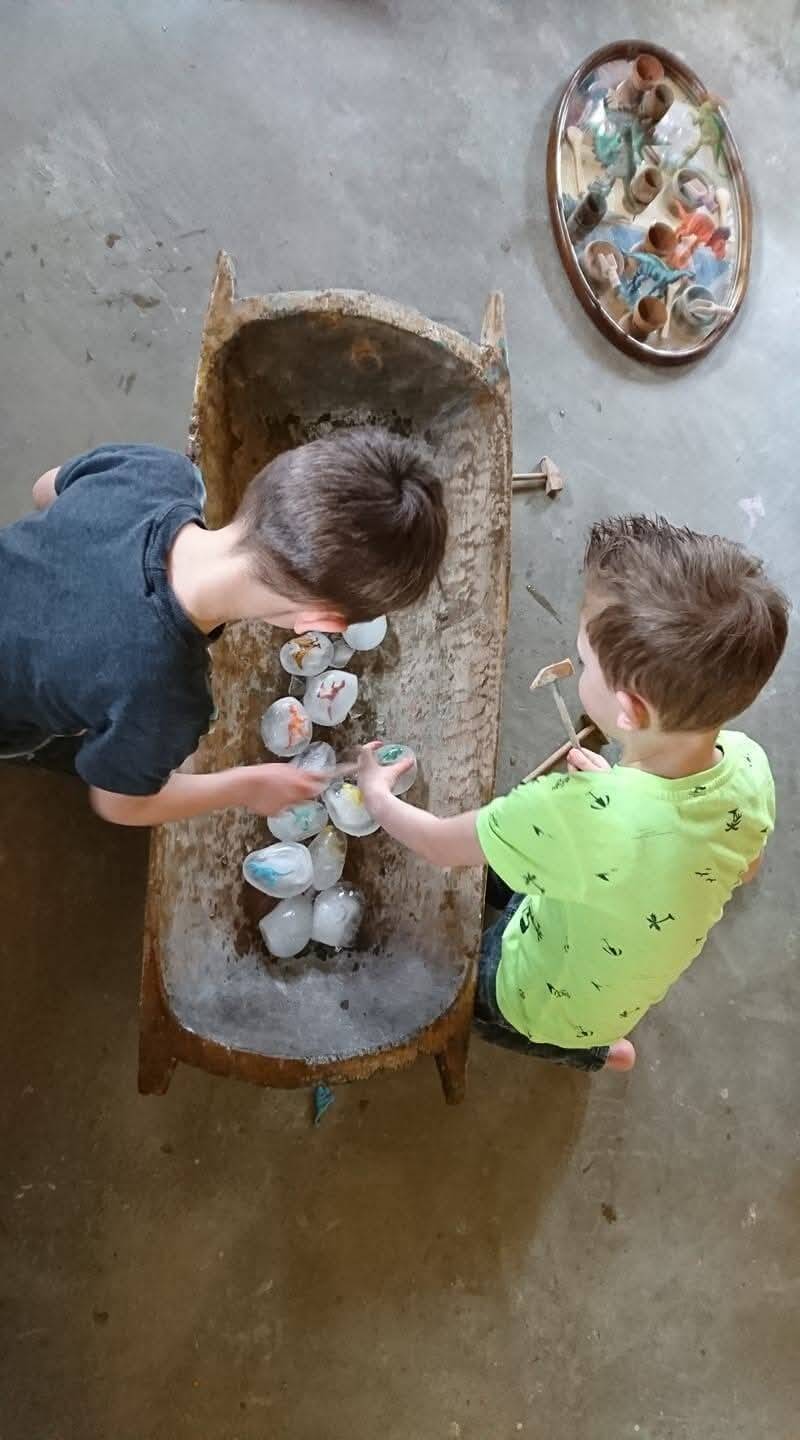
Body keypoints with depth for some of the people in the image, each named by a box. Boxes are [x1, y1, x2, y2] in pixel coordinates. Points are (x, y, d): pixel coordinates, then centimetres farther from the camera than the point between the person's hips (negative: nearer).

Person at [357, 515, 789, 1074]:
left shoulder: (575, 814, -46)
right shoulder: (749, 767, -27)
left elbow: (439, 844, -25)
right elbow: (744, 868, -3)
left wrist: (377, 795, -4)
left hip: (543, 1002, -5)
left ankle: (592, 1050, 28)